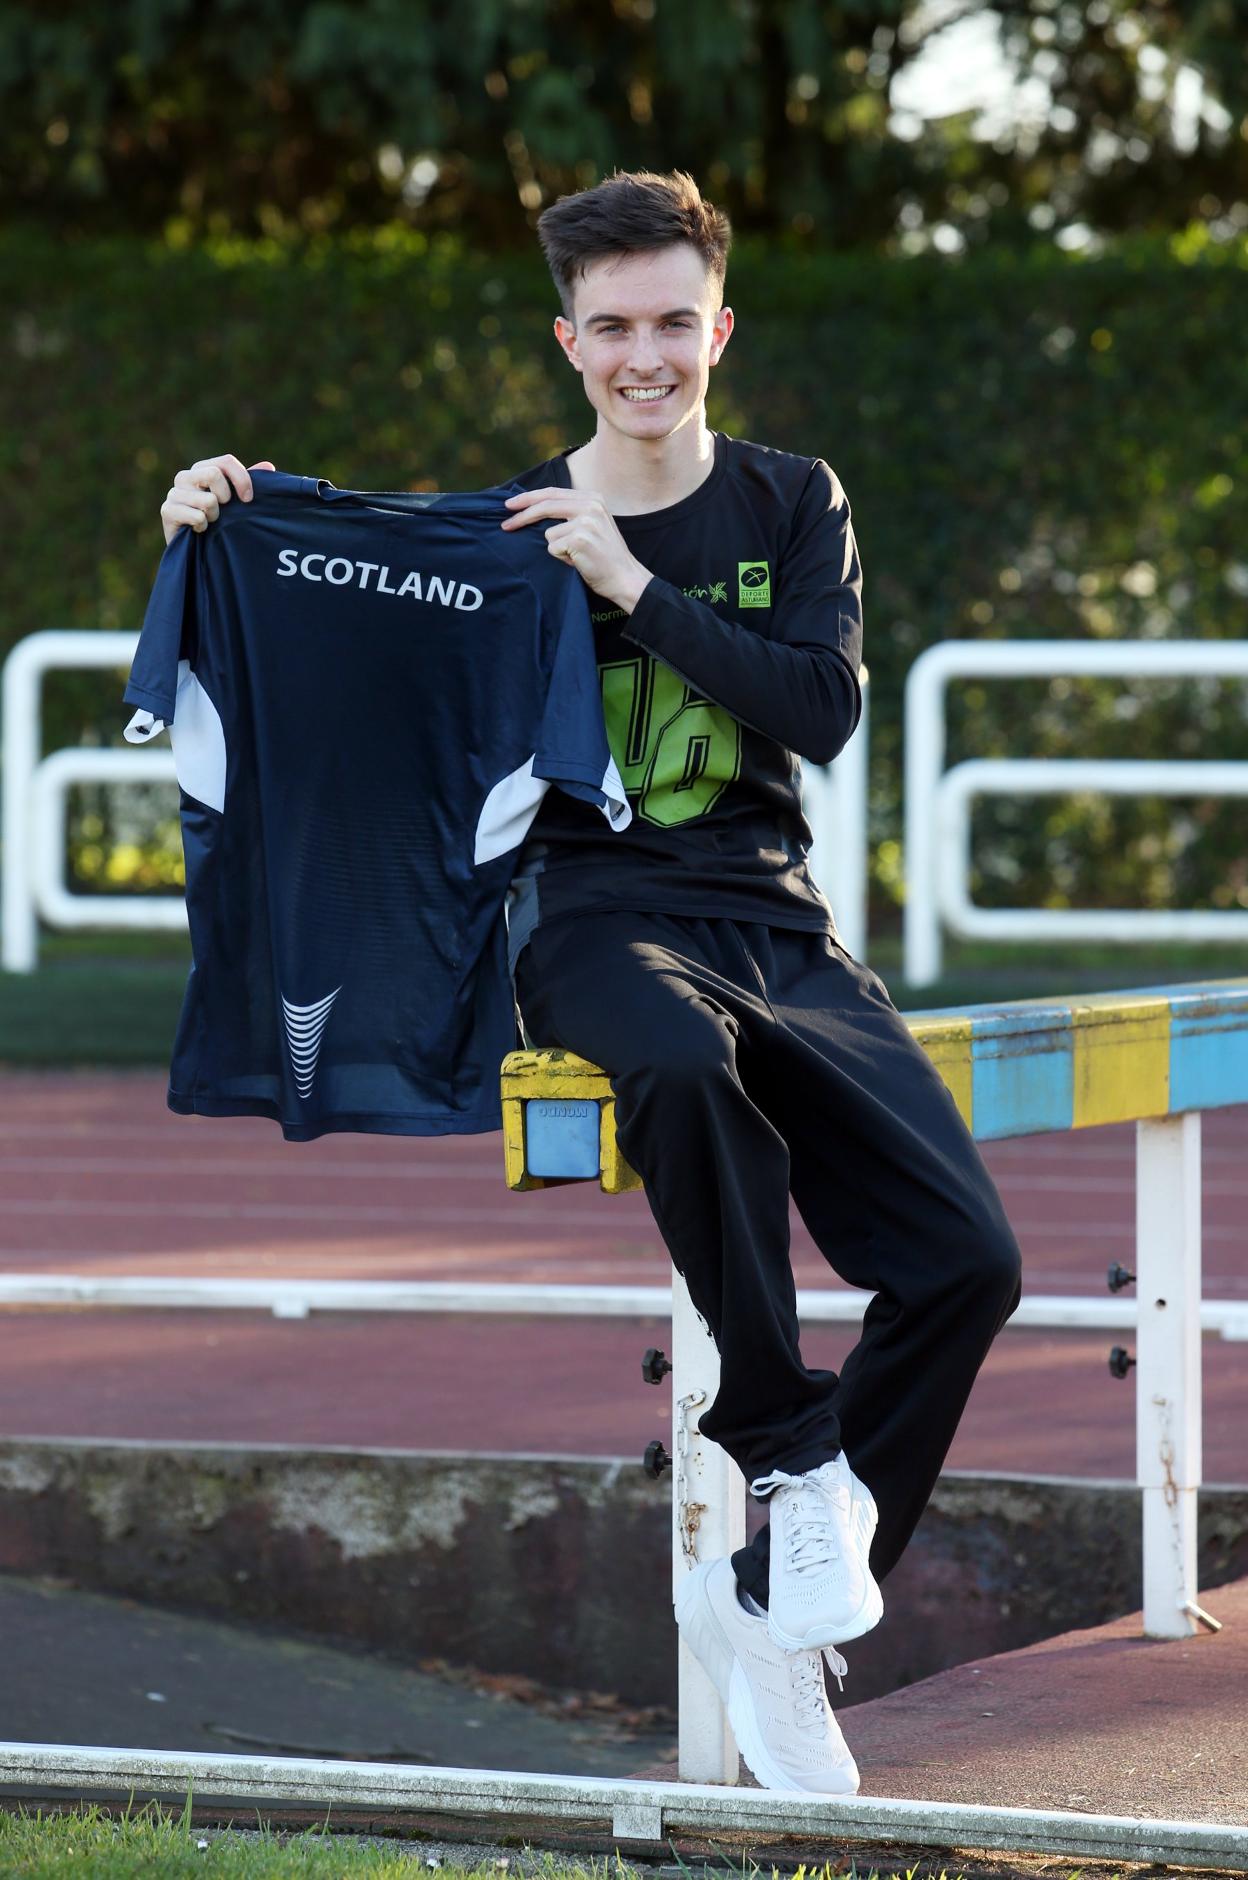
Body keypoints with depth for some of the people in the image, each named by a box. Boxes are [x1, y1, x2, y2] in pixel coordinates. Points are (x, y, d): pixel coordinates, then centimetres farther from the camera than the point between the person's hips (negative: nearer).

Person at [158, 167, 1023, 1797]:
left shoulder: (793, 504, 12)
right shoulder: (506, 531, 8)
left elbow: (826, 708, -3)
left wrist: (639, 589, -10)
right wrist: (227, 533, -8)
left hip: (773, 914, 3)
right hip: (591, 913, -3)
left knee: (967, 1258, -16)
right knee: (686, 1061, -43)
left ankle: (775, 1606, -2)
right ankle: (793, 1462, -28)